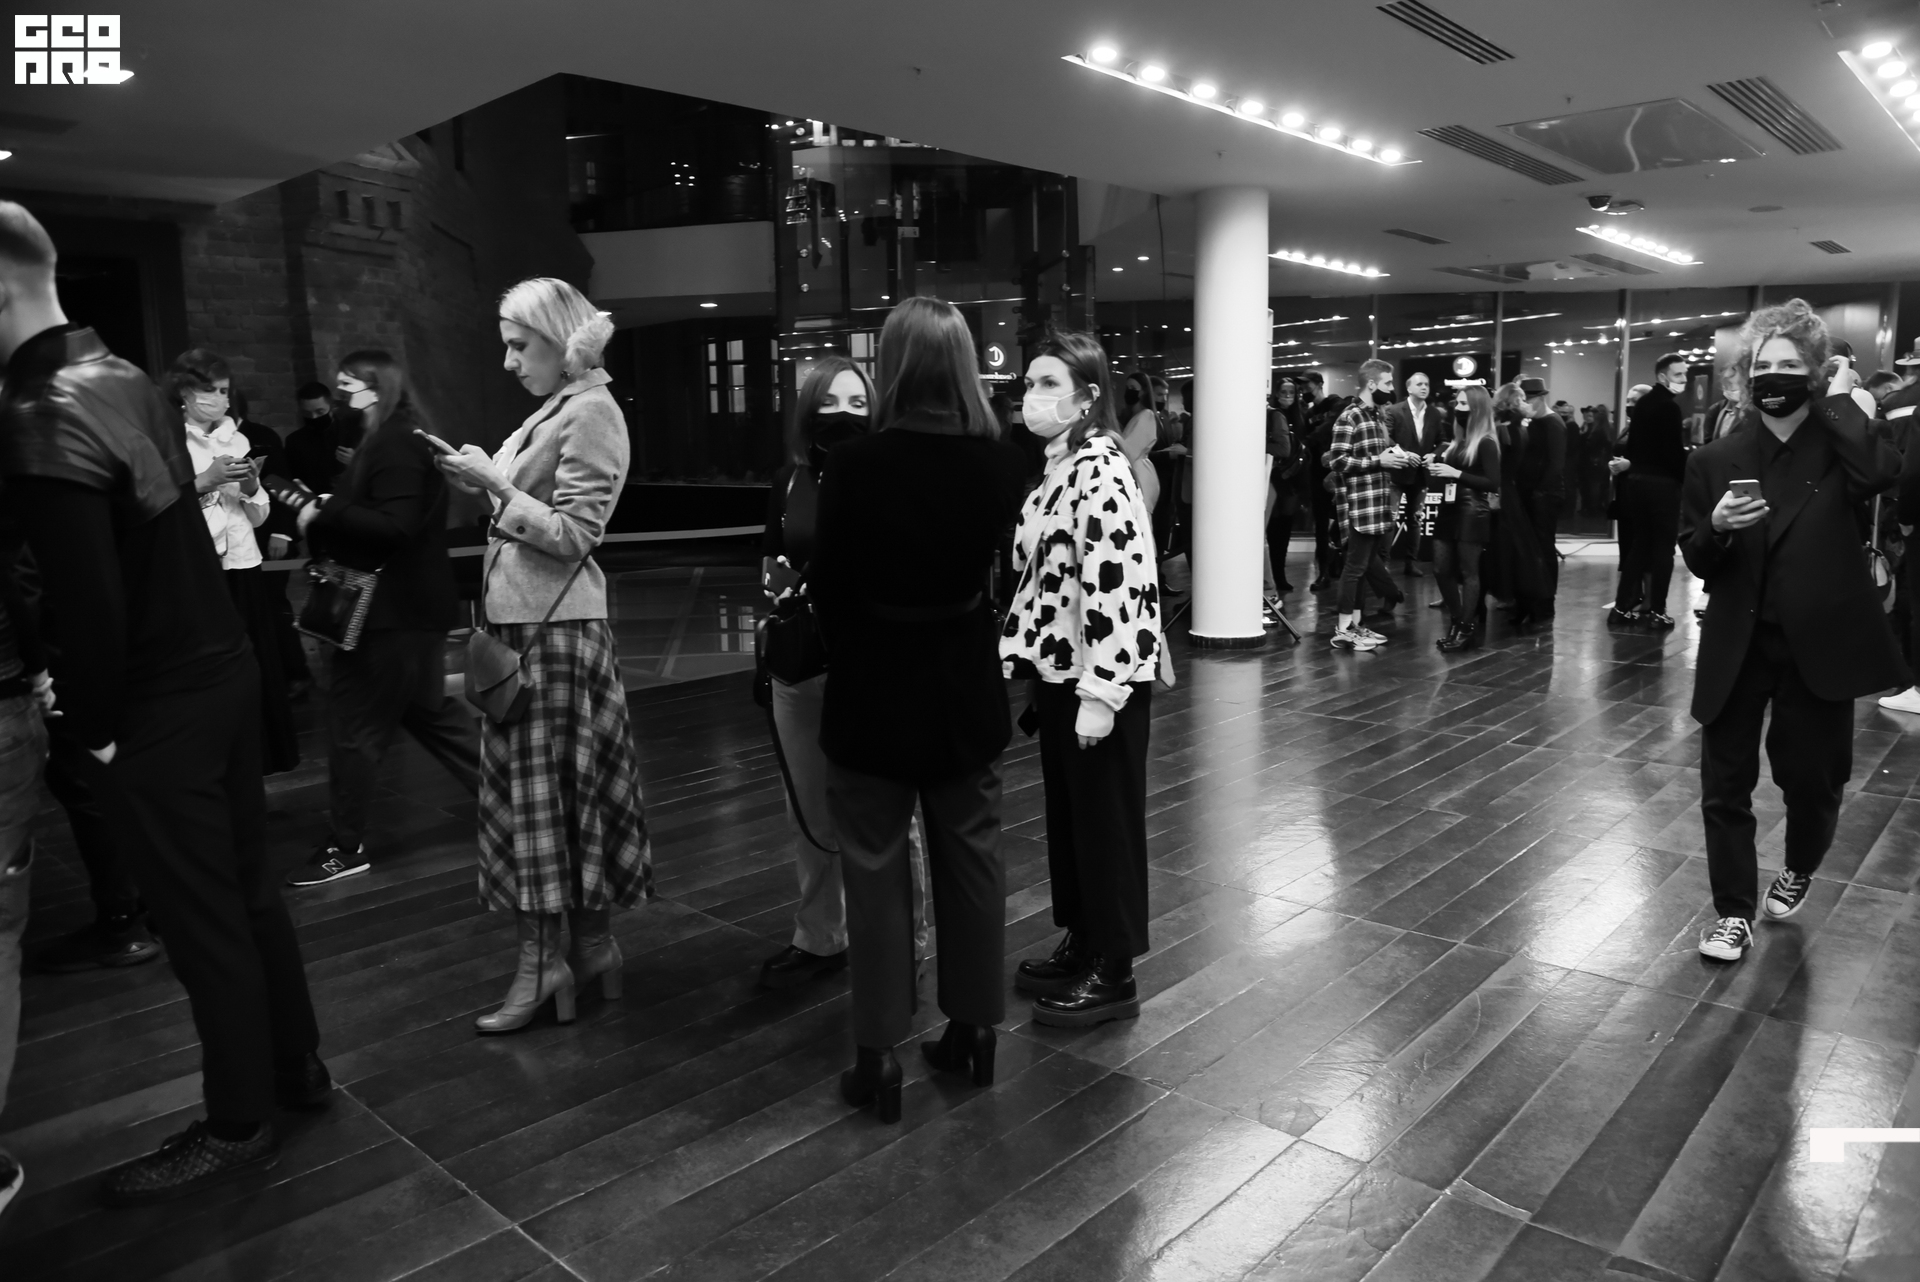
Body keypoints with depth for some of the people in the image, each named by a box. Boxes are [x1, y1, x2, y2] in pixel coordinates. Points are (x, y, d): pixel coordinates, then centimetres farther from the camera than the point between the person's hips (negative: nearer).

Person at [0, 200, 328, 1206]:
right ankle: (294, 1065, 36)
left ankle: (238, 1127, 23)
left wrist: (95, 725, -10)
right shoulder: (124, 379, 6)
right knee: (244, 888, 19)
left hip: (154, 706, -8)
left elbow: (88, 602, -24)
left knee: (201, 920, 6)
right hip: (220, 667, 8)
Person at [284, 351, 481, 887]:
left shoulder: (395, 443, -17)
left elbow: (392, 526, -27)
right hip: (409, 607, 11)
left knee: (354, 727, -1)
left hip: (394, 612, -11)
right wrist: (321, 512, 2)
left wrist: (323, 515, -19)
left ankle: (345, 848, 10)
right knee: (429, 713, 18)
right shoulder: (393, 438, 15)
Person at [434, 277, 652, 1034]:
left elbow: (573, 536, -17)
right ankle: (591, 947, 22)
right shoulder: (553, 411, 15)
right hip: (522, 620, 9)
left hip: (554, 627, -9)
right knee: (562, 786, 12)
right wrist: (484, 483, 2)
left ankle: (543, 964, 6)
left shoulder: (592, 414, -11)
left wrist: (495, 485, -15)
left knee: (543, 786, -4)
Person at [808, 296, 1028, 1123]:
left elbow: (827, 587, -7)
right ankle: (973, 1030, 31)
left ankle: (878, 1059, 17)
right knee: (971, 862, 17)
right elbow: (1000, 568, 0)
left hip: (874, 690, -3)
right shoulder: (1001, 464, -8)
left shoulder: (857, 465, -16)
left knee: (876, 874, 8)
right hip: (966, 687, 3)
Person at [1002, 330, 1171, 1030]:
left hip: (1098, 676, -9)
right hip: (1059, 669, 9)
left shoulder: (1100, 470, -18)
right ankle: (1081, 944, 33)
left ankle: (1114, 974, 16)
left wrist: (1101, 692, -25)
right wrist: (1027, 659, 17)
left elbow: (1116, 585, -24)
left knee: (1106, 819, 2)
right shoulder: (1060, 466, 12)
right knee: (1067, 812, 17)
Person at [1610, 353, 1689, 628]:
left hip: (1637, 481, 8)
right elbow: (1675, 450, -17)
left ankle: (1623, 606, 12)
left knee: (1639, 545, 13)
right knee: (1663, 547, 0)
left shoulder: (1641, 404, 12)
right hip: (1663, 483, -8)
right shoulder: (1669, 405, -14)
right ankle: (1656, 610, 2)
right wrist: (1686, 475, -5)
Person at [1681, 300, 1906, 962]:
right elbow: (1696, 560, 4)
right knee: (1724, 783, 3)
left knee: (1811, 777, 11)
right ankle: (1733, 912, 17)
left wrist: (1839, 399, -14)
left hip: (1819, 644, -1)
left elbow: (1879, 473, -25)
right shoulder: (1715, 459, 2)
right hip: (1738, 646, 1)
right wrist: (1717, 527, -18)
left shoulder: (1838, 446, -1)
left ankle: (1798, 869, 42)